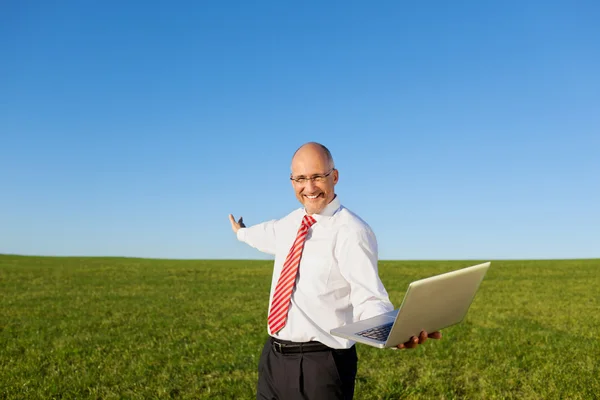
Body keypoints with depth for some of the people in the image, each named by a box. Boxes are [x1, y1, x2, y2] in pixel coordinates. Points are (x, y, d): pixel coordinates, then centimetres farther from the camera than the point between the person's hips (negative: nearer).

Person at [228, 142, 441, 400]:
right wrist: (241, 232, 50)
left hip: (321, 364, -7)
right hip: (273, 357, 7)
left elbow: (368, 300, -22)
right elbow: (268, 235, 30)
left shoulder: (352, 232, -16)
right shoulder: (292, 221, 8)